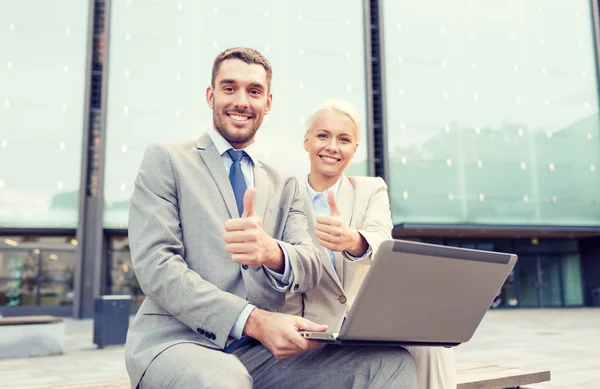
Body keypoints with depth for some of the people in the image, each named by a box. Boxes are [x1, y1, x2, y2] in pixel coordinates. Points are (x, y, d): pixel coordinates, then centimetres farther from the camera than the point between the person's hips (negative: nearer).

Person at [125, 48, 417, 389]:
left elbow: (311, 270, 1)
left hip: (262, 348, 5)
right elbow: (155, 266, -9)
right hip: (177, 341, -5)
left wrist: (272, 252, -24)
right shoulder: (165, 160, 4)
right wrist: (254, 320, -20)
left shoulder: (285, 186, 16)